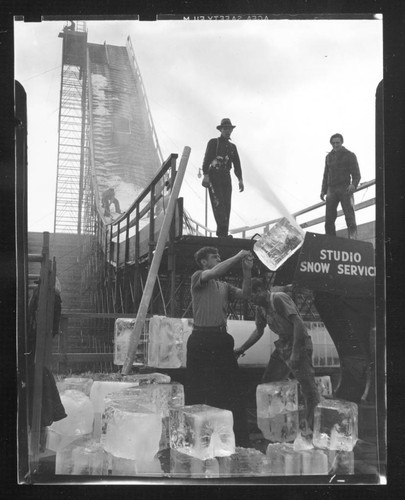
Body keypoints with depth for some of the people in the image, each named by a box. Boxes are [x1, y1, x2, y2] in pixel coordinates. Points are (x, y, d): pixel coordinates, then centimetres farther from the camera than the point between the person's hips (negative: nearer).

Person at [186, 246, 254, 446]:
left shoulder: (224, 286, 19)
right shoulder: (197, 278, 2)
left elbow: (244, 293, 5)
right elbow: (215, 272, -18)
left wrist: (247, 271, -6)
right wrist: (237, 256, -12)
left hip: (221, 339, 6)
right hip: (202, 339, -6)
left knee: (231, 389, 6)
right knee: (198, 392, 1)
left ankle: (240, 440, 12)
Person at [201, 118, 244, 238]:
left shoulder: (232, 147, 19)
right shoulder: (213, 142, 3)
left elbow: (237, 164, 15)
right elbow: (207, 159, -7)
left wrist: (240, 180, 3)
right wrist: (205, 175, -20)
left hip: (226, 178, 5)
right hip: (213, 177, -5)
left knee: (226, 205, -2)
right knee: (218, 202, -18)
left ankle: (223, 234, 1)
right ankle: (222, 230, -28)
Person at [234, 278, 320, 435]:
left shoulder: (279, 298, -19)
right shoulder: (261, 307, 7)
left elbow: (298, 323, -23)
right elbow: (258, 331, 20)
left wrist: (295, 353, -24)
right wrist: (242, 349, 11)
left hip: (299, 345, -9)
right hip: (282, 345, 9)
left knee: (308, 387, -6)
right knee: (267, 383, 9)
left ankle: (310, 426, 7)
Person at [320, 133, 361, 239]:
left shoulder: (350, 155, 7)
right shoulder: (329, 157, 20)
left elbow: (356, 174, -1)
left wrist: (353, 185, -21)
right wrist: (323, 190, 14)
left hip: (345, 189, -4)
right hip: (332, 189, 4)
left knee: (349, 215, -13)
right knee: (329, 218, -5)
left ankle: (353, 239, -20)